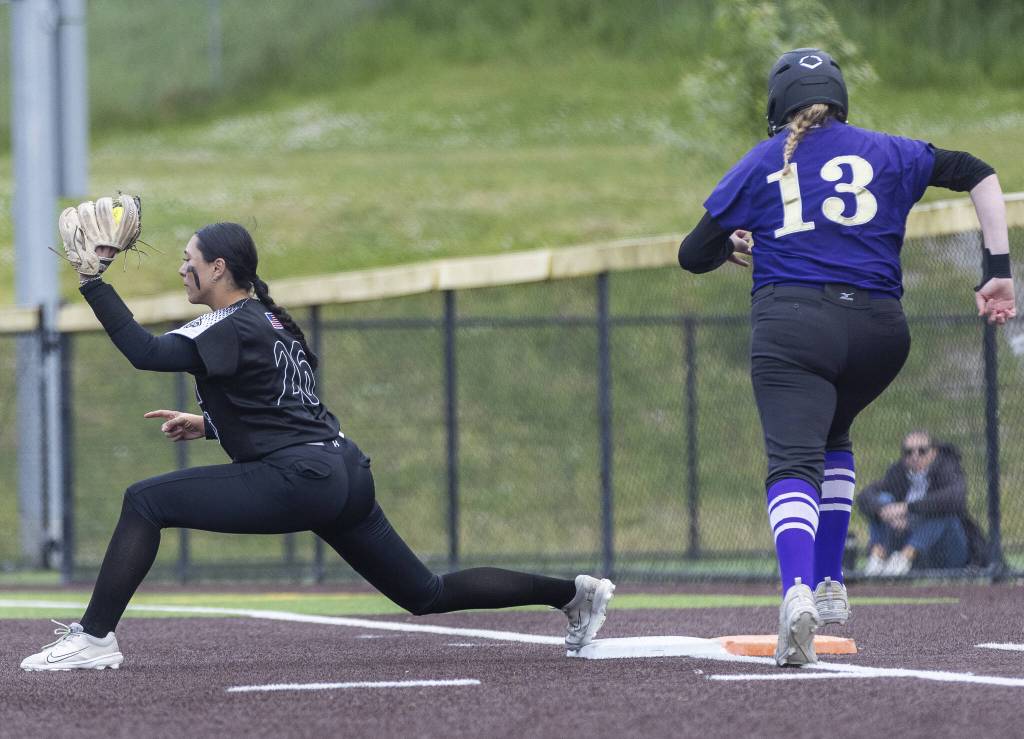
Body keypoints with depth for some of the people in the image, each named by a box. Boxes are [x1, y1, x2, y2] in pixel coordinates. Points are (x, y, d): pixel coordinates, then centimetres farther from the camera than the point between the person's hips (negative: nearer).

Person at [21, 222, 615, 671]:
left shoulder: (230, 326, -7)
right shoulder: (275, 323, 21)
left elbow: (144, 351, -20)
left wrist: (93, 282, -14)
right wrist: (208, 425, 26)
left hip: (298, 482, -9)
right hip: (347, 477, 10)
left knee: (145, 501, -9)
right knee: (427, 594, 16)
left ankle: (94, 638, -14)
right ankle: (574, 593, 15)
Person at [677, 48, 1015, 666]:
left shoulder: (757, 165, 15)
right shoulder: (887, 153, 18)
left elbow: (693, 256, 17)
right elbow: (979, 175, 10)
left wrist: (735, 249, 39)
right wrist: (999, 270, 6)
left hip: (791, 322, -3)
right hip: (878, 330, 3)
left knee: (794, 458, -14)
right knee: (832, 437, 29)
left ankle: (798, 590, -40)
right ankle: (830, 584, 22)